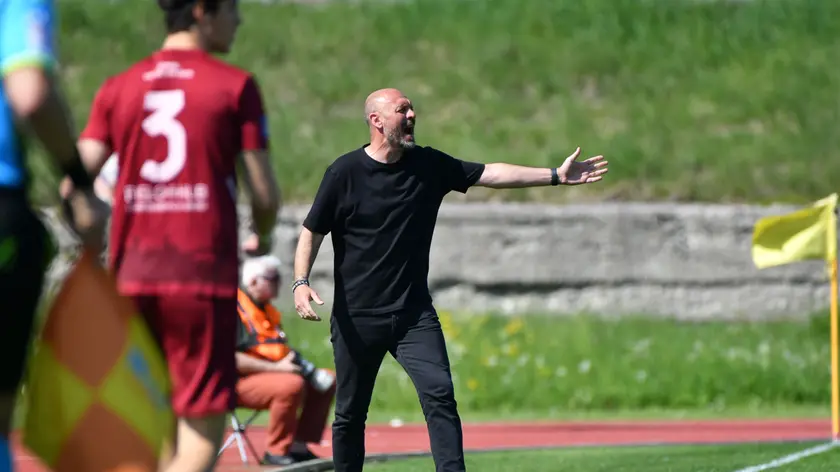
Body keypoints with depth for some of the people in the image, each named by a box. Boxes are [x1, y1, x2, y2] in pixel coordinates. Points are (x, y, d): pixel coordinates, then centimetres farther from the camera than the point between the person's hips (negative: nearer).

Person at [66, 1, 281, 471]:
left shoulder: (118, 89, 9)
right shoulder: (236, 86, -1)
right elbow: (265, 192, -2)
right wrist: (262, 237, 19)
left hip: (131, 274, 4)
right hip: (203, 274, -4)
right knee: (203, 430, -4)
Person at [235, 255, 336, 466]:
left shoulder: (268, 311, 19)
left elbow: (282, 350, 24)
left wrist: (298, 363, 1)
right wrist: (276, 368, -24)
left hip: (272, 374, 10)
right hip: (240, 383, -10)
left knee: (328, 381, 5)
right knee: (292, 385, -35)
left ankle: (300, 445, 2)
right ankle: (276, 451, -24)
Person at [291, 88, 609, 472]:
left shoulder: (429, 166, 6)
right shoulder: (344, 173, -5)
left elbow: (490, 174, 4)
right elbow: (311, 232, -1)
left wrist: (556, 176, -3)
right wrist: (301, 283, -16)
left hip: (414, 314, 2)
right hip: (356, 317, -2)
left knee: (439, 394, -14)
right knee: (350, 413, 3)